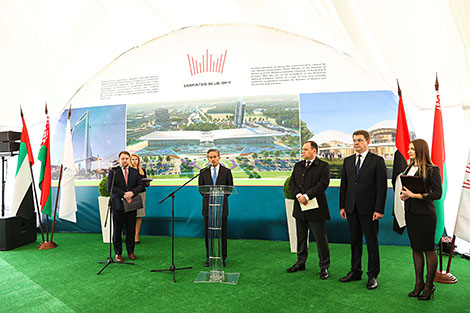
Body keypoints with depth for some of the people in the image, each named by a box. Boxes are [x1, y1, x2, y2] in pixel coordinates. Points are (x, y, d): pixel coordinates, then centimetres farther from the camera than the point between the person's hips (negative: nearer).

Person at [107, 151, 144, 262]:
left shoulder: (135, 172, 10)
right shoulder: (113, 172, 1)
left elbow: (140, 185, 3)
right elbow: (110, 187, -9)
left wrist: (132, 192, -16)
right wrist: (123, 194, -18)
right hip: (118, 204, -2)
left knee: (131, 230, 7)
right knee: (117, 230, 5)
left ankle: (130, 251, 21)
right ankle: (118, 253, 18)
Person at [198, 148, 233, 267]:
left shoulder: (226, 171, 3)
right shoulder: (203, 172, 7)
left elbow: (230, 187, 8)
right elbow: (200, 187, 14)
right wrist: (208, 198, 6)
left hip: (222, 205, -1)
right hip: (208, 206, 1)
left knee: (222, 232, 4)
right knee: (208, 232, 5)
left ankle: (222, 258, 16)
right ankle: (209, 257, 17)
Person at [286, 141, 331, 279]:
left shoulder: (323, 166, -4)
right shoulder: (298, 165, 13)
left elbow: (323, 184, -15)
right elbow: (291, 182, 7)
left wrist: (307, 196, -19)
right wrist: (298, 195, -11)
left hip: (315, 208, -5)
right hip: (300, 208, 6)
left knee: (321, 239, 3)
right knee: (301, 237, 16)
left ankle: (324, 267, 17)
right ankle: (301, 263, 30)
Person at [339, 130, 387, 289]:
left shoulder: (377, 161, -3)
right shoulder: (347, 161, 11)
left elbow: (382, 186, -7)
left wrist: (379, 209, -12)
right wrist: (342, 206, 7)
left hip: (369, 209, -4)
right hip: (351, 208, 5)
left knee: (372, 243, 6)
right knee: (355, 241, 14)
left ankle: (372, 275, 19)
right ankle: (355, 272, 27)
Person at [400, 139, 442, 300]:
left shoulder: (432, 170, -9)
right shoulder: (409, 169, 11)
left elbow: (437, 194, -14)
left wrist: (414, 195, -17)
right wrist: (403, 195, -3)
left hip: (425, 214, -6)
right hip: (410, 213, 6)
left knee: (428, 249, 5)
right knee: (416, 249, 13)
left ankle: (429, 284, 20)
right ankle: (419, 282, 24)